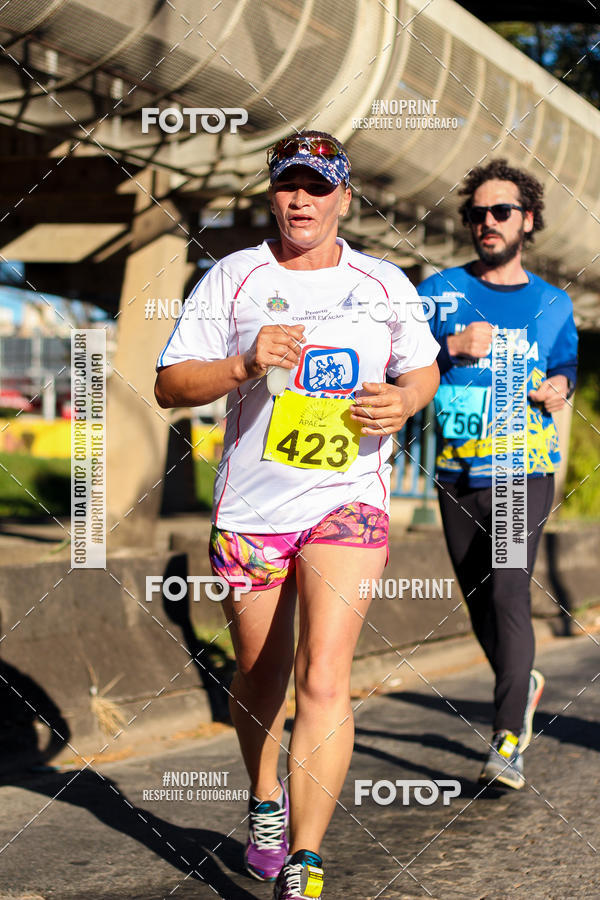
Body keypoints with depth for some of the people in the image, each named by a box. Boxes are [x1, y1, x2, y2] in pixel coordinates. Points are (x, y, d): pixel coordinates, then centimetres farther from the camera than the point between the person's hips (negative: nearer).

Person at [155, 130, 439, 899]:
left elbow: (424, 369, 19)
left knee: (323, 679, -16)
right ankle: (265, 805, 42)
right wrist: (245, 365, -20)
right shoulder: (232, 278, 1)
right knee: (260, 677, 14)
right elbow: (169, 383, -2)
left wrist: (405, 399, -5)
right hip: (249, 509, 1)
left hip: (349, 501, -1)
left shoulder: (385, 285, 5)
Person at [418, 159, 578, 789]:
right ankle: (523, 684, 39)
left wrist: (556, 392, 0)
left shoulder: (553, 304, 9)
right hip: (457, 474, 2)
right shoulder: (440, 292, 5)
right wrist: (452, 347, -19)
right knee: (478, 602, 10)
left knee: (508, 593, -17)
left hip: (523, 471, -2)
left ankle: (508, 741, -15)